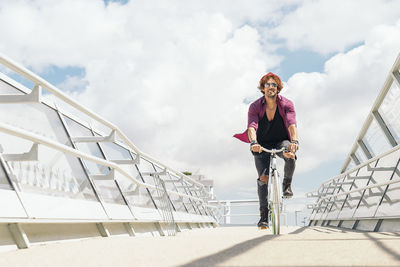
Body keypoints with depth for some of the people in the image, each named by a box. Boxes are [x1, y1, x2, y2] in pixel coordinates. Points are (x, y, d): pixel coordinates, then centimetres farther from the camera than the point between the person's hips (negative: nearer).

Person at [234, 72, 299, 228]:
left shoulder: (286, 104, -12)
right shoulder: (255, 107, -12)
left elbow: (292, 124, -27)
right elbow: (252, 126, -27)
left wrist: (294, 141, -46)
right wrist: (253, 143, -47)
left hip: (281, 142, 0)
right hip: (262, 145, 0)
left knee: (290, 156, -34)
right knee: (263, 177, -15)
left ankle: (287, 184, -6)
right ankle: (264, 214, -6)